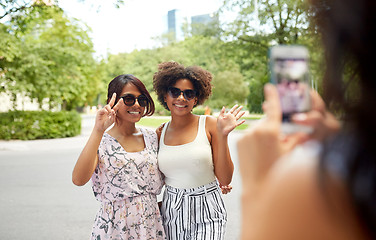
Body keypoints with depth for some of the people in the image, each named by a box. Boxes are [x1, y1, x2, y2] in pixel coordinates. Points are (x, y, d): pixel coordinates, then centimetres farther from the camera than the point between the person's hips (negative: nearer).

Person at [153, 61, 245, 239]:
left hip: (206, 213, -3)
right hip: (171, 213, 3)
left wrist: (222, 136, -14)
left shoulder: (209, 125, -5)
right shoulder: (161, 133, 5)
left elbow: (225, 180, -9)